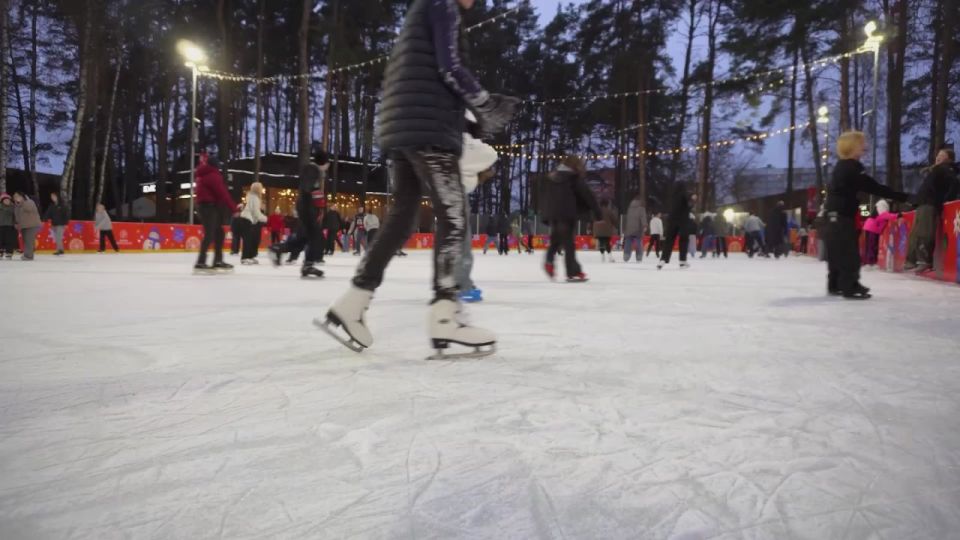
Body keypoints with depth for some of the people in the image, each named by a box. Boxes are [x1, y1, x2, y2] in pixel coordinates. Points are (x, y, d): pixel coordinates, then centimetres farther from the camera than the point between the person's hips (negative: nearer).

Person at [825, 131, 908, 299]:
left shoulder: (842, 167, 15)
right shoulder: (852, 167, -15)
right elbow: (873, 187, -18)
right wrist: (902, 197, -16)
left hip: (835, 213, 10)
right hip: (843, 214, -10)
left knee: (837, 251, 13)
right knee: (850, 252, -9)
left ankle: (835, 285, 19)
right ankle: (850, 287, -10)